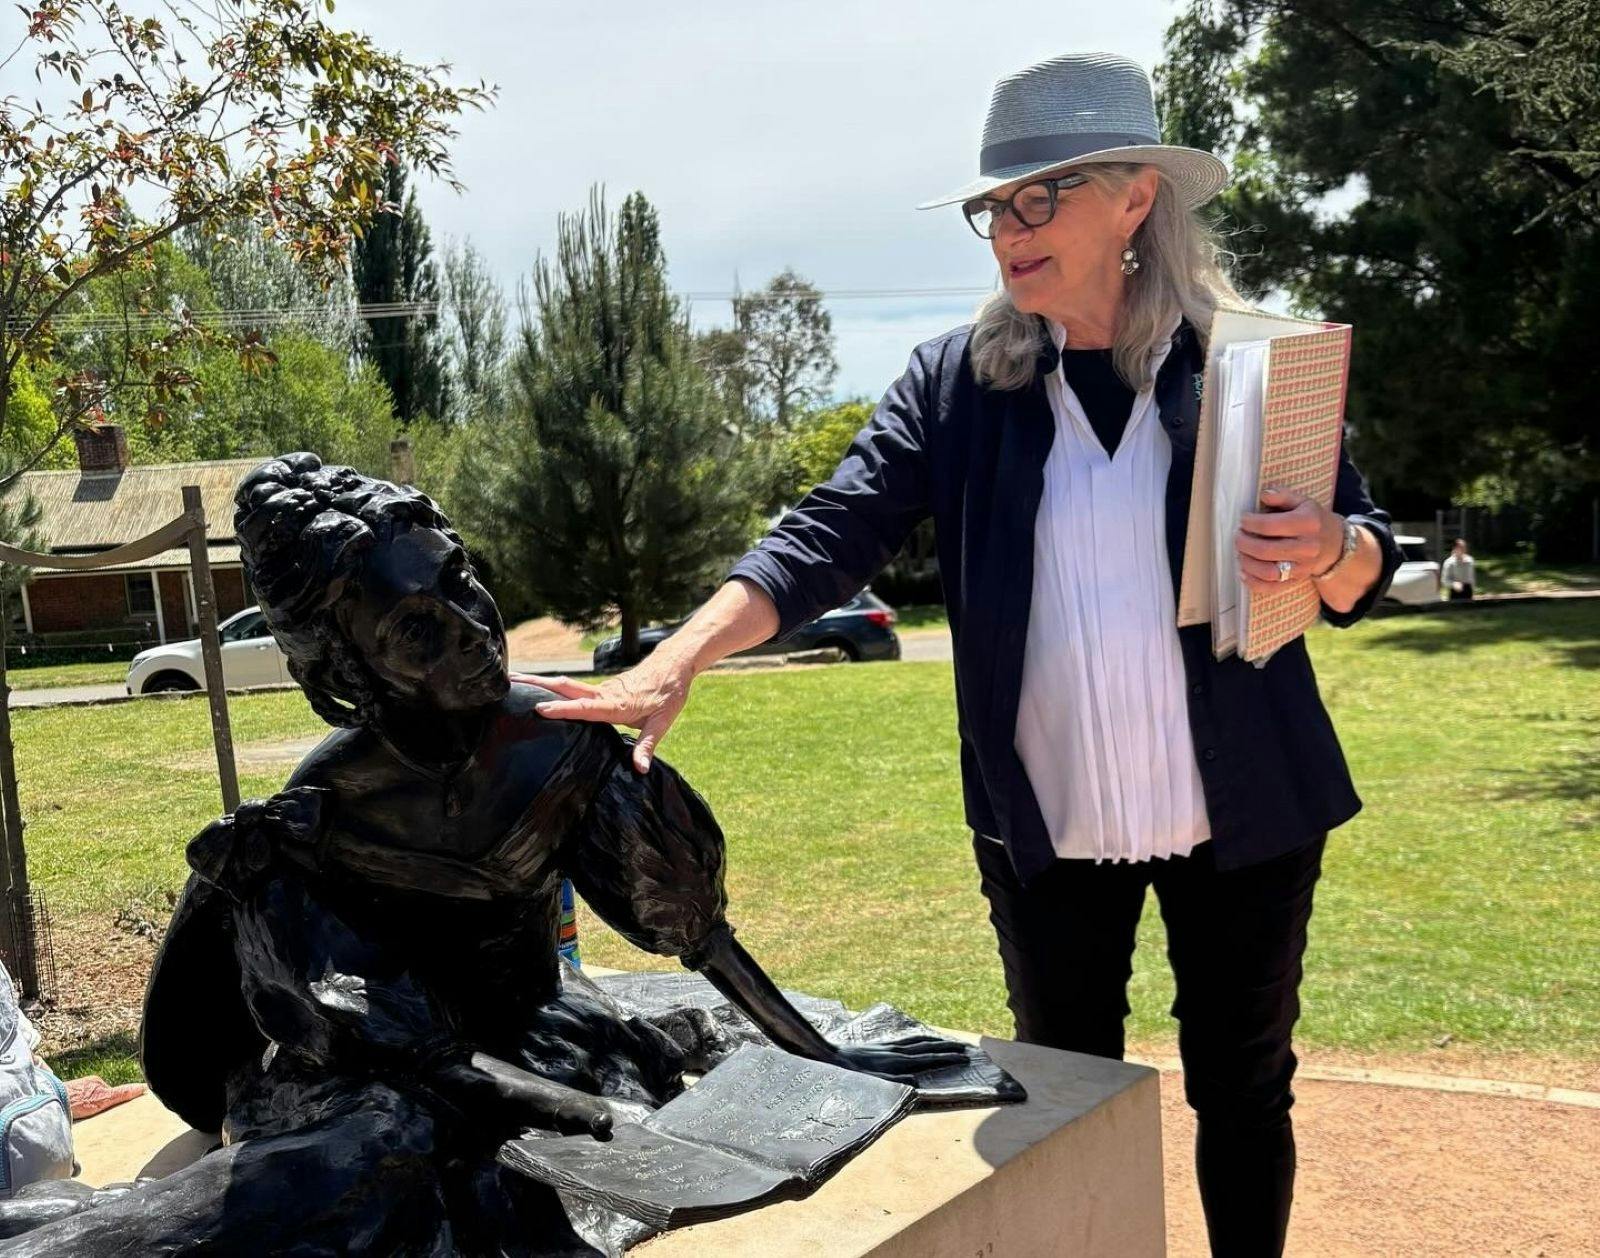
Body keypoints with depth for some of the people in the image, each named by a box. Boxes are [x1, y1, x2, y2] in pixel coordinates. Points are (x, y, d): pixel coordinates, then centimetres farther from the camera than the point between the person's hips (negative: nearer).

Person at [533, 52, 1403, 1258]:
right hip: (1047, 823, 1)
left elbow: (1366, 572, 2)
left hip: (1243, 812, 0)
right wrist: (679, 658, -26)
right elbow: (832, 535, -11)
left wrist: (1328, 550, -23)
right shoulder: (959, 378, -3)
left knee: (1242, 1090, 15)